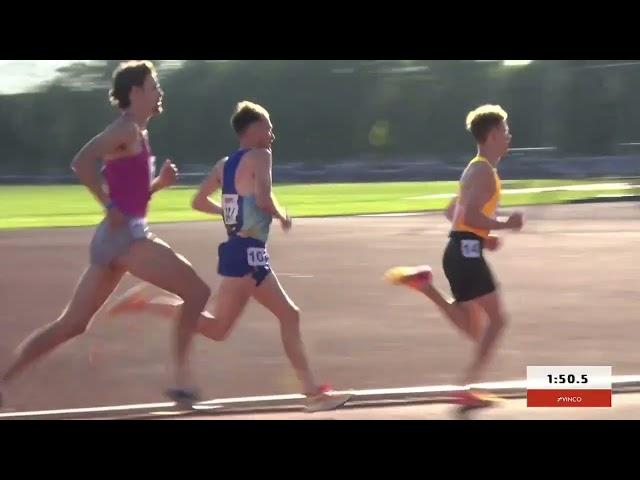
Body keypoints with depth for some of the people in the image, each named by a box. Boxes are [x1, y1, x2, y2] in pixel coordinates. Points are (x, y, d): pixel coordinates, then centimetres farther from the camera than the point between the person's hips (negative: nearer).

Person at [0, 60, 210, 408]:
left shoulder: (137, 134, 21)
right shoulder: (126, 129, -8)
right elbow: (82, 162, -23)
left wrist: (160, 182, 11)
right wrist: (109, 207, -19)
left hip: (115, 237, 10)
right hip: (125, 234, -10)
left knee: (71, 324, 11)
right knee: (197, 292, -6)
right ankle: (182, 378, -8)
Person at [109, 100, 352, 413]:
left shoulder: (224, 165, 14)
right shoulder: (260, 156, -9)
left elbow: (198, 202, 15)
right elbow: (264, 199, -23)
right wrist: (282, 216, -4)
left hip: (245, 253, 10)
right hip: (247, 253, -10)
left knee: (289, 316, 11)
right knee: (218, 328, -9)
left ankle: (313, 392, 11)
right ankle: (144, 303, -7)